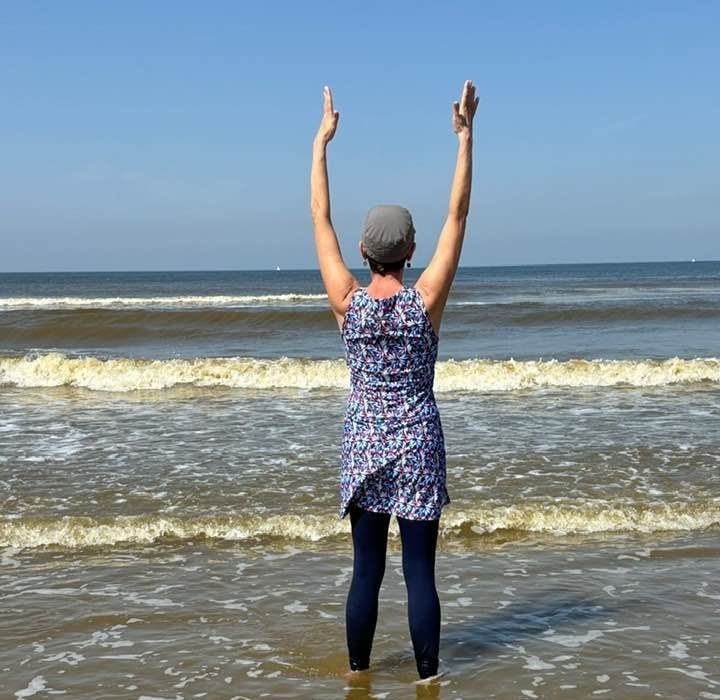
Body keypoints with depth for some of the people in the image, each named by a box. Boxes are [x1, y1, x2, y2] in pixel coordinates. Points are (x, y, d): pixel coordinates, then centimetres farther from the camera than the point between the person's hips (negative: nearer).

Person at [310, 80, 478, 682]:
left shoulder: (347, 303, -8)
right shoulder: (426, 301, -11)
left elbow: (321, 218, 1)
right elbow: (458, 215, -7)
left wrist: (322, 141, 7)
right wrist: (465, 136, -3)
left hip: (364, 446, 2)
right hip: (418, 446, -2)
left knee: (367, 569, 11)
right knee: (420, 571, 3)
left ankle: (358, 670, 21)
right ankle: (427, 676, 11)